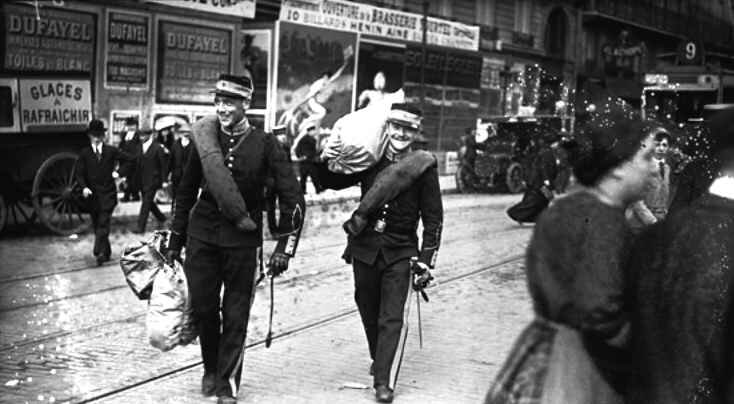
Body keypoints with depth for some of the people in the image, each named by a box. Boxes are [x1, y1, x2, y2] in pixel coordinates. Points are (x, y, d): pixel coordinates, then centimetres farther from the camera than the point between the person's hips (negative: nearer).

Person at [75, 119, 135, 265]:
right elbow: (80, 173, 1)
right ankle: (106, 253, 18)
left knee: (103, 224, -14)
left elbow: (130, 158, 1)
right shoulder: (84, 153, 5)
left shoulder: (111, 151, 3)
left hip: (108, 194, -2)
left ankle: (99, 252, -20)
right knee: (97, 225, 7)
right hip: (92, 194, 2)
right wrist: (84, 187, -14)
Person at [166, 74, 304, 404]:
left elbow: (292, 198, -6)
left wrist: (285, 247, -11)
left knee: (235, 316, 4)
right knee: (203, 308, 7)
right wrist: (175, 239, 13)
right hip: (202, 234, 2)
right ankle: (211, 368, 32)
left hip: (243, 239, -2)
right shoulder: (204, 140, 2)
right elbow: (185, 191, 12)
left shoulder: (264, 145, -7)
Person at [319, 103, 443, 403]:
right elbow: (333, 183, 10)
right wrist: (325, 162, -11)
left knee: (392, 318, -9)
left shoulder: (423, 166, -6)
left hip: (400, 253, -3)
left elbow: (433, 217, -4)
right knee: (369, 311, 17)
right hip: (364, 247, 3)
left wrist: (426, 259, -10)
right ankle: (379, 359, 41)